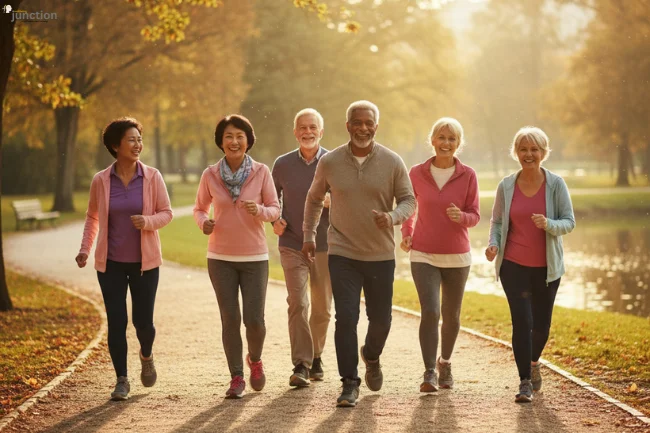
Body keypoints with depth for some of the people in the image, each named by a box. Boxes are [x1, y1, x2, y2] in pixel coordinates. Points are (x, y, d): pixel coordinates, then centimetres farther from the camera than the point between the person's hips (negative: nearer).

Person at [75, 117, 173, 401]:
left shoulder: (152, 177, -6)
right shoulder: (101, 181, -3)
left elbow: (166, 213, 0)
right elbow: (92, 216, 11)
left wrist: (148, 221, -21)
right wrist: (85, 249, 0)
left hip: (144, 262, 0)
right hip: (111, 263, 0)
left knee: (143, 322, 2)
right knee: (116, 322, -1)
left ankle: (146, 356, 36)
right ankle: (122, 380, 14)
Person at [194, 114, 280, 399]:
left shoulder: (261, 172, -5)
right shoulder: (210, 175, -2)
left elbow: (275, 209, 0)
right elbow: (200, 208, 9)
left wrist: (260, 211, -21)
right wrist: (203, 222, -12)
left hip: (255, 257, -1)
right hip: (220, 258, 1)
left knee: (254, 320, -3)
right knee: (230, 319, 1)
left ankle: (255, 359, 29)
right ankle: (236, 378, 14)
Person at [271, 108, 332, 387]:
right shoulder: (282, 164, 2)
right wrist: (274, 220, -4)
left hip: (325, 246, 0)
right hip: (292, 246, 0)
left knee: (322, 308, 9)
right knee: (297, 303, -13)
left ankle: (315, 356, 30)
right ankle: (301, 365, -13)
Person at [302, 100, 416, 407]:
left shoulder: (392, 162, -5)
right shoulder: (329, 162, -2)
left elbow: (409, 201, -1)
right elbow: (314, 199, 13)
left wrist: (392, 217, -22)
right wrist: (308, 234, 11)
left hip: (381, 255, 1)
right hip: (342, 253, -1)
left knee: (380, 318, 10)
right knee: (345, 317, -10)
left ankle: (371, 356, 43)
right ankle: (349, 384, 0)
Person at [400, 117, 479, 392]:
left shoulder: (467, 176, -3)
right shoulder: (417, 173, -1)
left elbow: (474, 216, -1)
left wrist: (461, 216, -23)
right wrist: (406, 233, 0)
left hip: (457, 256, 1)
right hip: (424, 256, -1)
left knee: (451, 316, 13)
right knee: (430, 312, -17)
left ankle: (445, 363, 37)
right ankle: (429, 374, -13)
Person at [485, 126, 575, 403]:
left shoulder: (556, 184, -4)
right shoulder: (506, 186, -1)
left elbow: (569, 222, -4)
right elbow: (497, 220, 9)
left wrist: (548, 224, -25)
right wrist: (493, 244, -10)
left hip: (546, 266, 0)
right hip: (513, 265, 0)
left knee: (541, 324, 9)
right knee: (522, 321, -10)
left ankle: (533, 361, 41)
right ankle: (525, 381, 0)